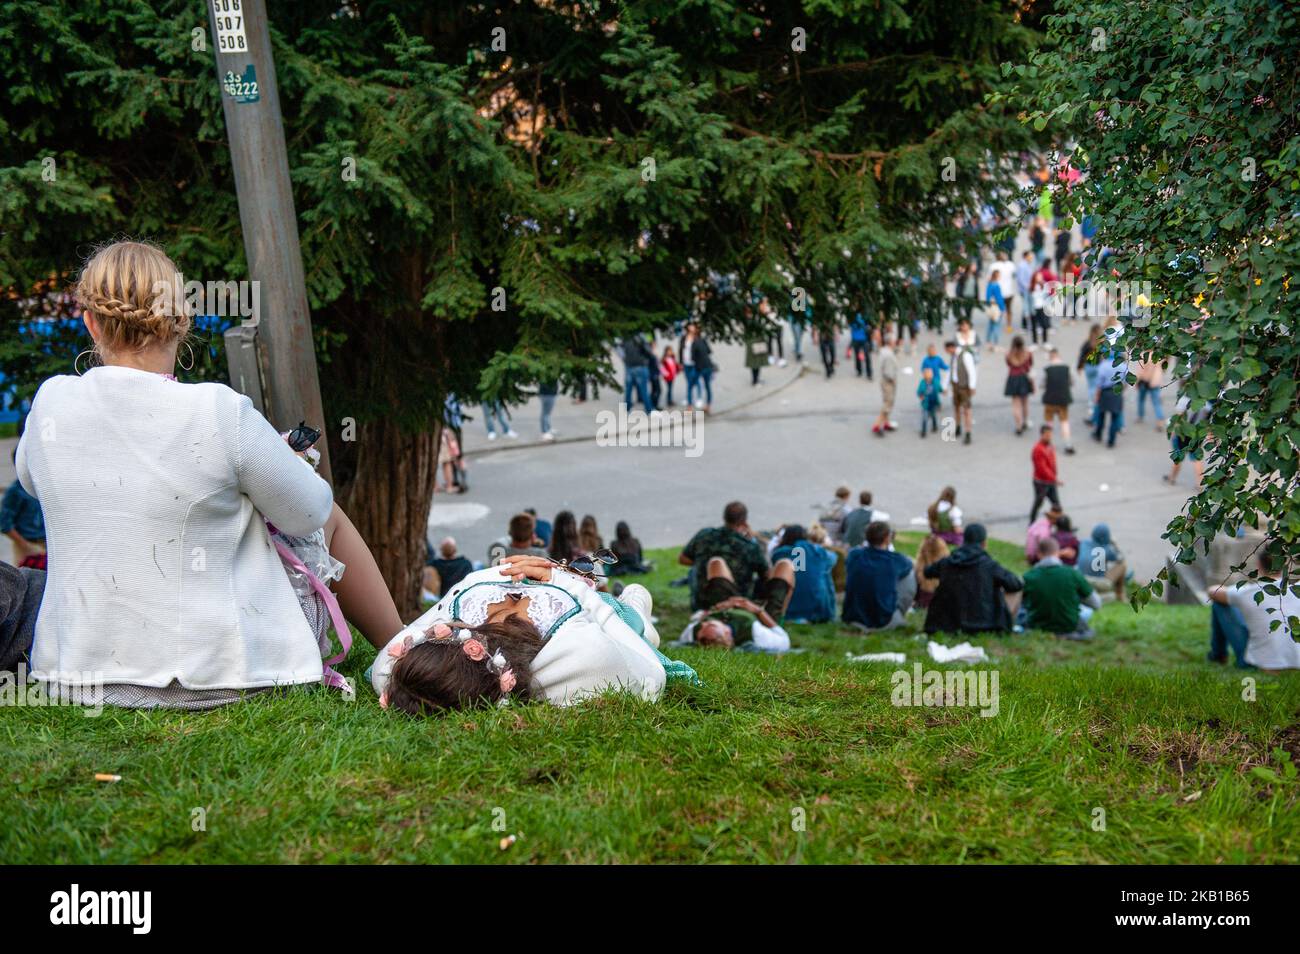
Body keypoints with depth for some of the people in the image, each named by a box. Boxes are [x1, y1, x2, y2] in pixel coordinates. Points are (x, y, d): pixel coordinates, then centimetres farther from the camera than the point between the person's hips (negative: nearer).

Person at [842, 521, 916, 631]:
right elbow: (907, 564, 13)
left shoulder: (854, 554, -7)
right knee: (910, 576, 10)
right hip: (884, 622, -3)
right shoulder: (895, 560, -13)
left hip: (852, 618, 3)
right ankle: (899, 618, 24)